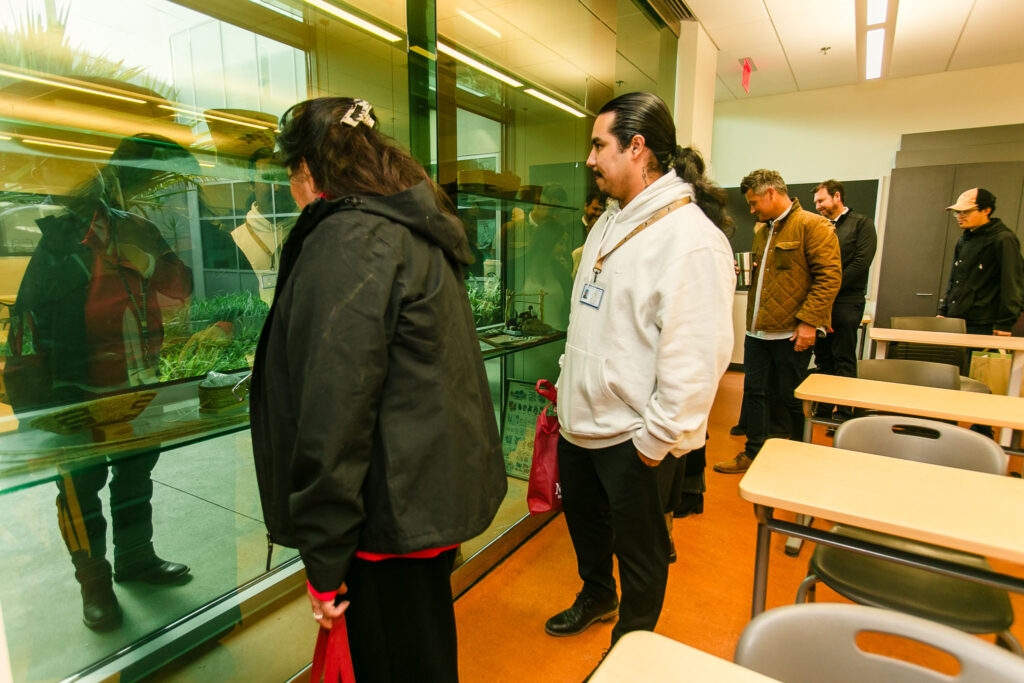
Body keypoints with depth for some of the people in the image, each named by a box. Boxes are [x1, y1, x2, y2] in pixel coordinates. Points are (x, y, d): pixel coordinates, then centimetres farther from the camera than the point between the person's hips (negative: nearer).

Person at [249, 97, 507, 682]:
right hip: (436, 495, 9)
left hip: (395, 517, -9)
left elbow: (333, 411, -23)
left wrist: (323, 560, -15)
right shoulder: (415, 233, 13)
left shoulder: (347, 241, -18)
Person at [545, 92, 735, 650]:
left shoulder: (691, 236, -21)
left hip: (632, 435, -9)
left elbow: (696, 354, -24)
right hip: (579, 418, 9)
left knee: (639, 551, 14)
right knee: (584, 520, 28)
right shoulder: (609, 221, 9)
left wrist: (659, 438, -19)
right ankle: (595, 596, 56)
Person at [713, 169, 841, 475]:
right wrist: (744, 273, 12)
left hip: (791, 334, -7)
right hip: (757, 331, 7)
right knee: (754, 392, 11)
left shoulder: (813, 226, -8)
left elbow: (829, 276, -15)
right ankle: (753, 453, 25)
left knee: (791, 397, 5)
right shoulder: (761, 232, 18)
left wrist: (809, 321, -20)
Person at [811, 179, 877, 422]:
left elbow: (861, 262, -10)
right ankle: (823, 409, 18)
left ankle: (844, 413, 6)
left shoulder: (861, 224, 1)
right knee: (822, 358, 9)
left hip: (846, 302, -5)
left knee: (844, 360, -2)